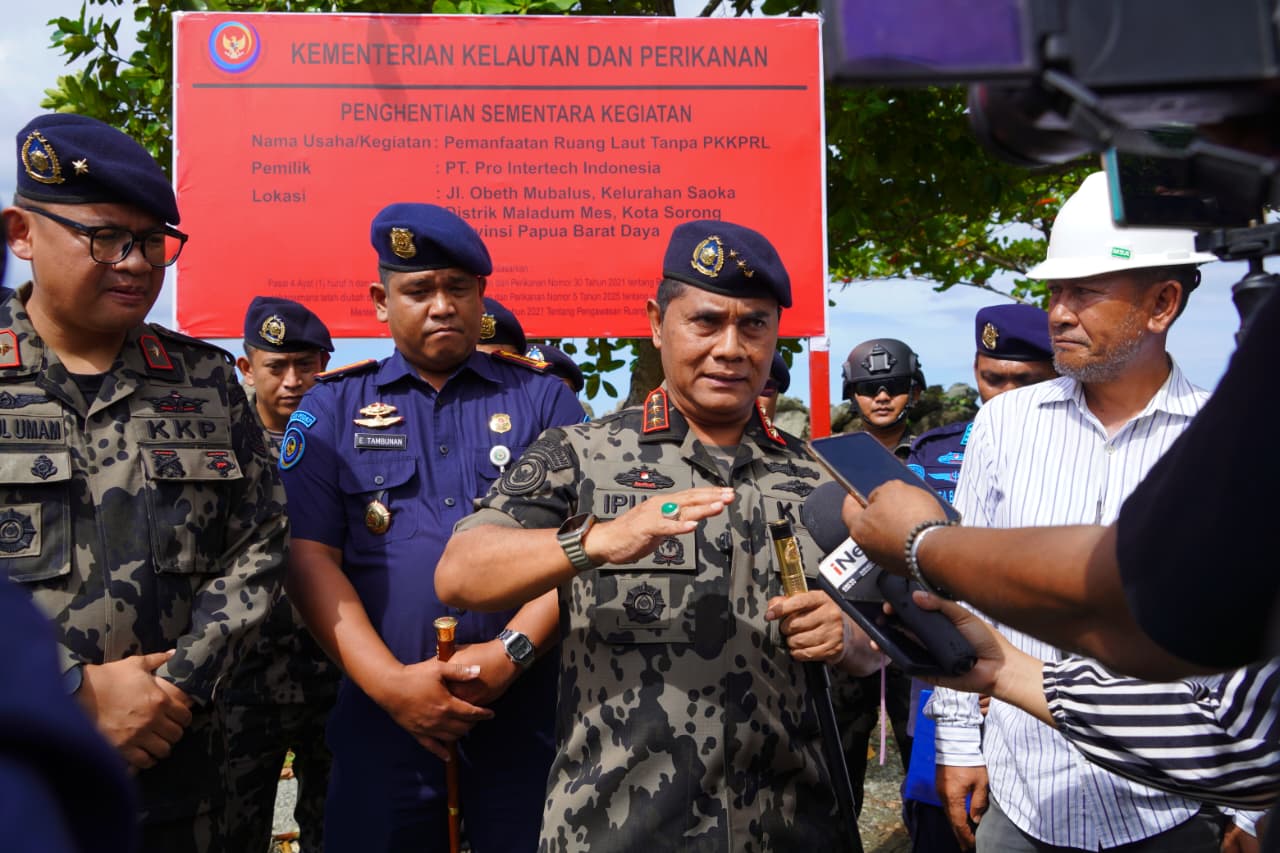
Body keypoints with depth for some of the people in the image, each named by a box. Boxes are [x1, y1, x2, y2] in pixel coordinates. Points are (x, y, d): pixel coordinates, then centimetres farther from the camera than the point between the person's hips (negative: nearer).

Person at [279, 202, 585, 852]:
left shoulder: (542, 397, 5)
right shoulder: (332, 406, 6)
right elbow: (308, 555, -2)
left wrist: (511, 652, -14)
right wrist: (388, 679, -12)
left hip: (525, 704, 0)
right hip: (383, 709, 0)